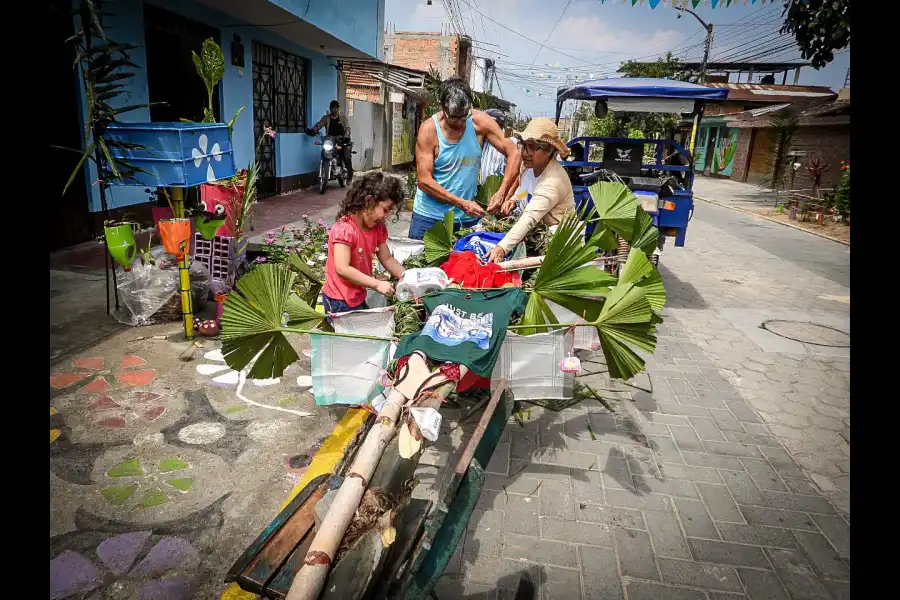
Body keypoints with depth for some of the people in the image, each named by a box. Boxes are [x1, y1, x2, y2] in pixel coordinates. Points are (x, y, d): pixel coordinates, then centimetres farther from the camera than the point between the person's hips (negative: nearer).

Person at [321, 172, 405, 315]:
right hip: (339, 302, -9)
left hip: (358, 297, 9)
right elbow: (342, 269, -33)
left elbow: (387, 259, 8)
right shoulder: (345, 229, -25)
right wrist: (377, 284, -32)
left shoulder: (378, 228, 1)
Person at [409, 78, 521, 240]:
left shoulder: (480, 122, -5)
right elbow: (424, 181, -15)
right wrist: (461, 203, -23)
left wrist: (501, 193, -20)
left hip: (468, 217, 2)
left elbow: (514, 154, -6)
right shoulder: (429, 130, -11)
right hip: (429, 216, -1)